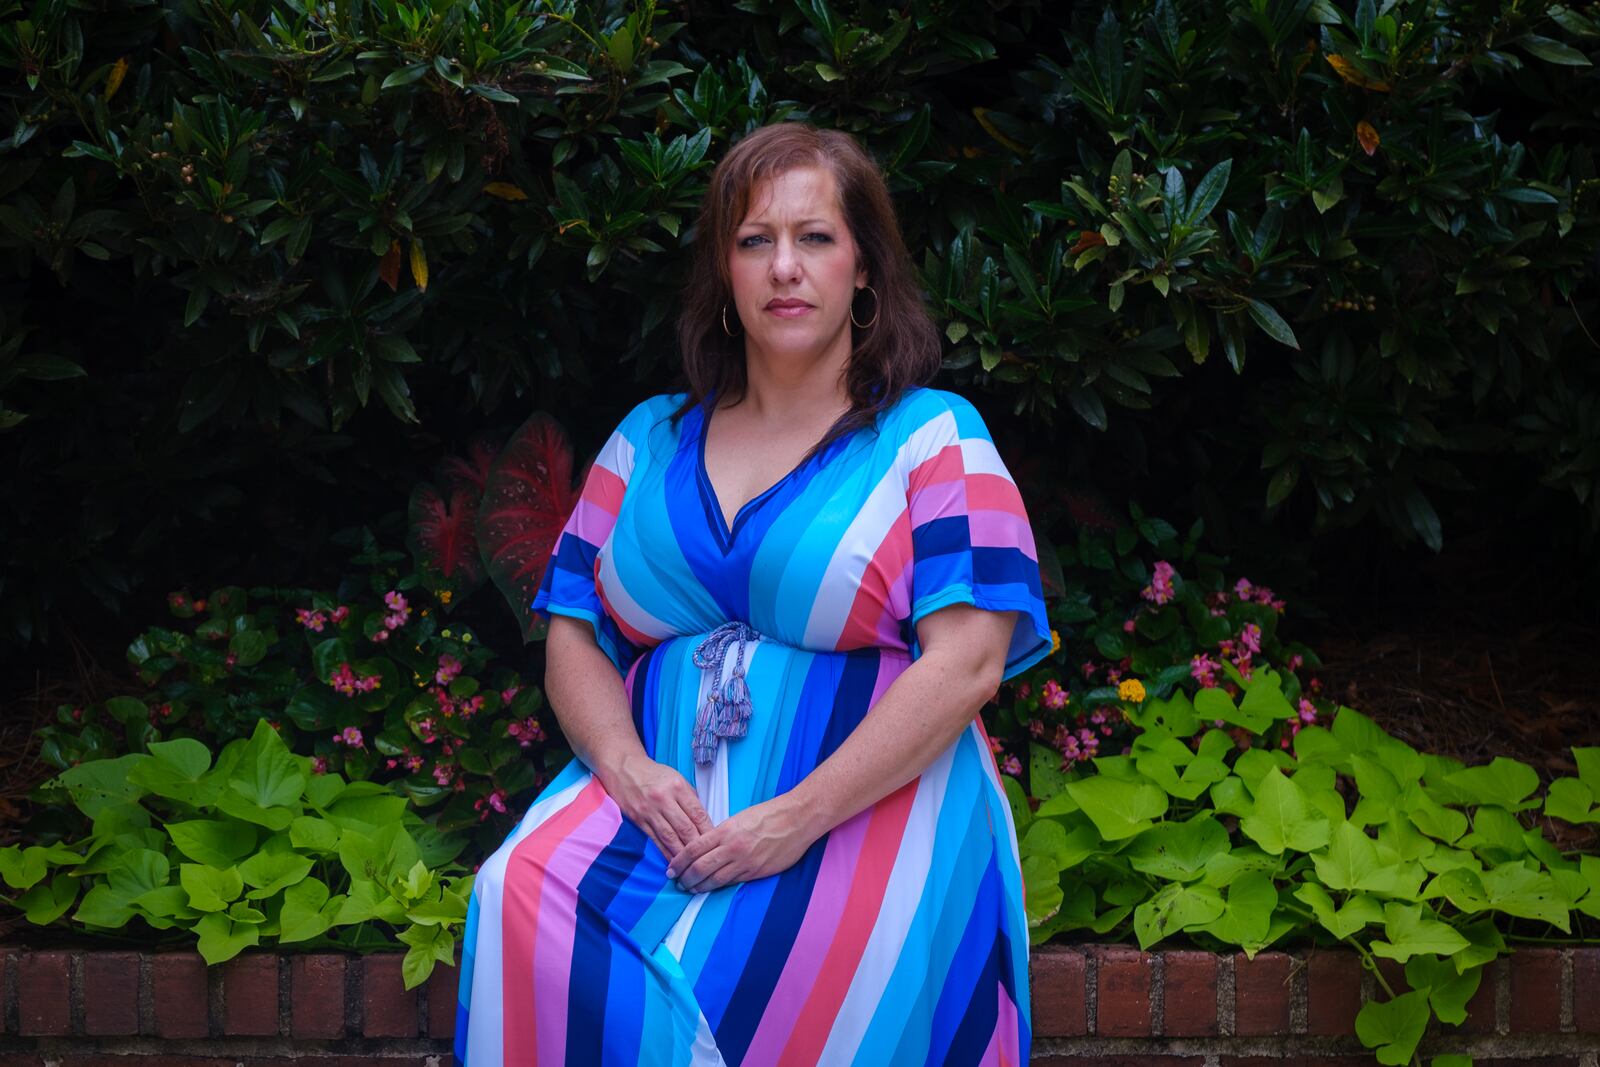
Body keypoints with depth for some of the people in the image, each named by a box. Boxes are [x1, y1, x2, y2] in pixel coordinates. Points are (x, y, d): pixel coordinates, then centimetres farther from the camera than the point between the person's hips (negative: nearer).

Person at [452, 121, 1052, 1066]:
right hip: (664, 804, 4)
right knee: (521, 901, -28)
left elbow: (967, 661, -8)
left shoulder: (933, 438, 4)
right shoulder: (650, 440, 18)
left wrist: (794, 820, -17)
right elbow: (573, 638, 14)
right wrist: (627, 768, -9)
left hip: (866, 816, -4)